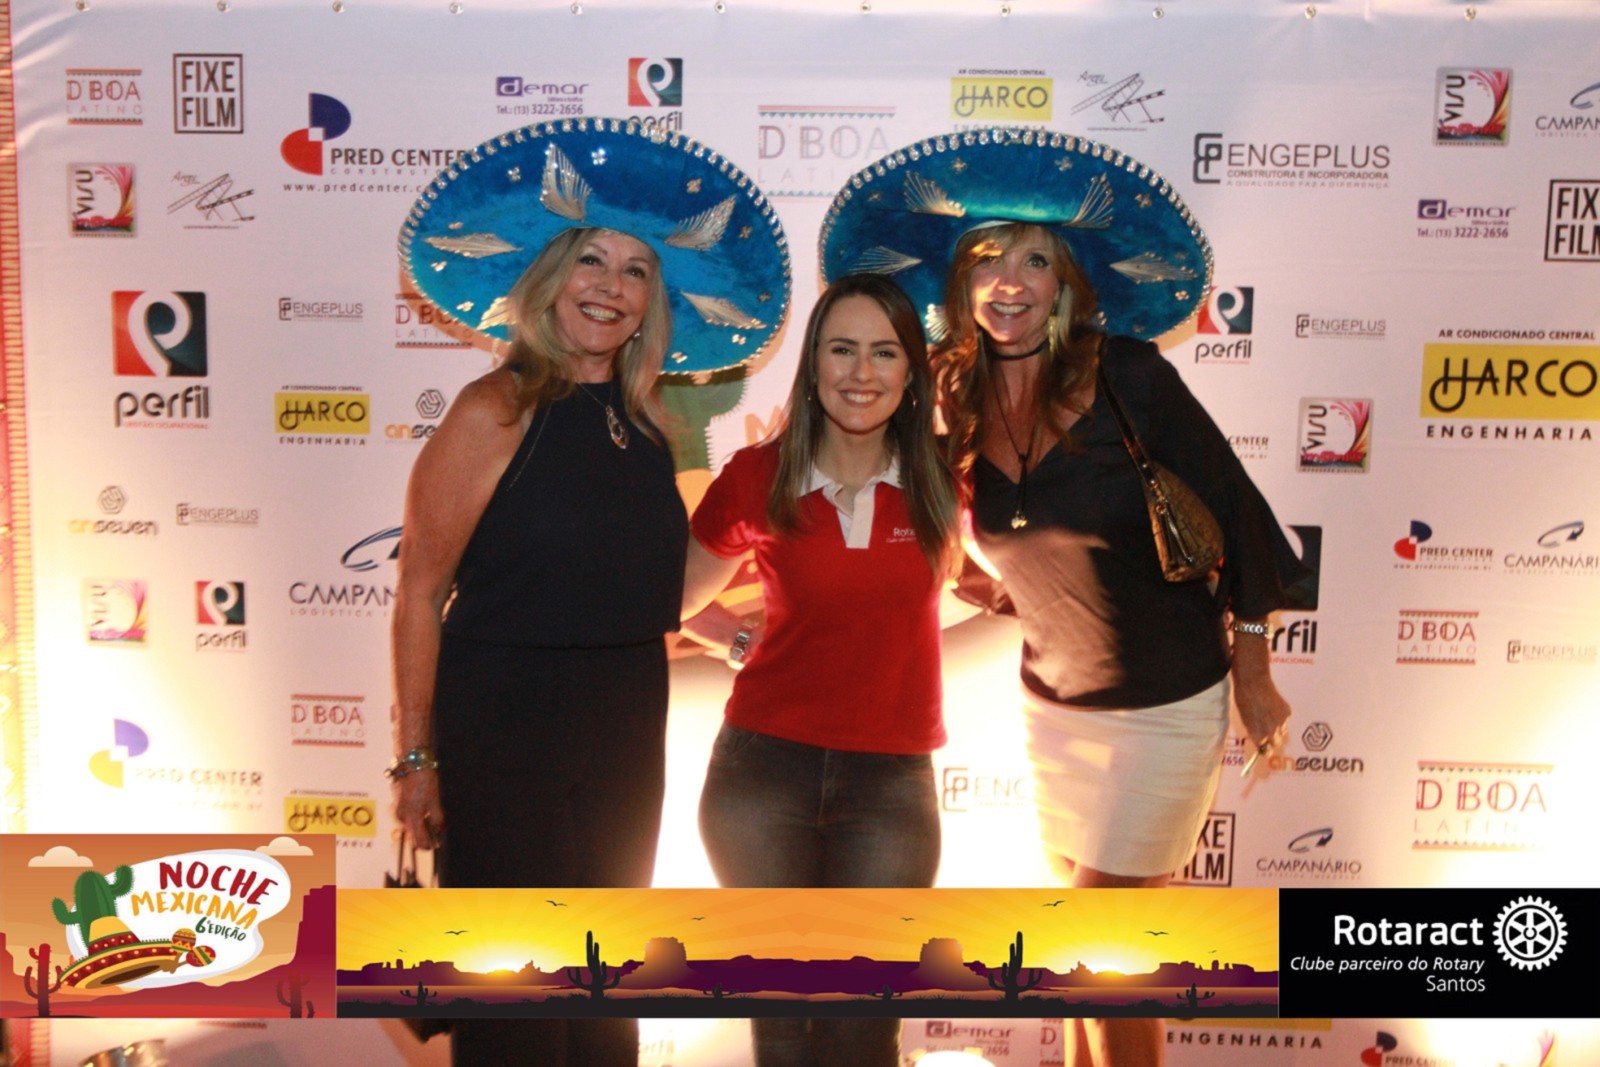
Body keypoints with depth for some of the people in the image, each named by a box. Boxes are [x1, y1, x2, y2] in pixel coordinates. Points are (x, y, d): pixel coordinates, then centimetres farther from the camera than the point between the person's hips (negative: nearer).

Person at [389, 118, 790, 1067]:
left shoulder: (643, 424, 6)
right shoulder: (497, 411, -12)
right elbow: (421, 591, -12)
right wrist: (417, 756, -12)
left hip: (628, 721, 6)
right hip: (504, 713, -6)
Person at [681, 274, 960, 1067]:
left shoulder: (941, 483, -2)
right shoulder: (758, 478, -3)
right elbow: (675, 600, 9)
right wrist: (743, 642, 0)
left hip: (889, 784, 0)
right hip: (764, 769, 0)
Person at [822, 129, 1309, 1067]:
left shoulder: (1125, 374, -18)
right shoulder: (960, 408, -6)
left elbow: (1232, 504, -10)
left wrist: (1253, 674, -5)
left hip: (1167, 703, -4)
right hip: (1053, 702, 5)